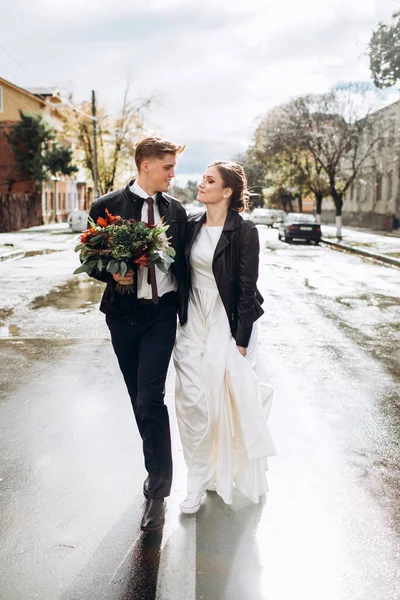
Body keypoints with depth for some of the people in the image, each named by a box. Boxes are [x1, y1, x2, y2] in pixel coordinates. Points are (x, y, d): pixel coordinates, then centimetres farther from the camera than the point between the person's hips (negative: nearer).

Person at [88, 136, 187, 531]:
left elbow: (182, 262, 9)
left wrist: (185, 311, 8)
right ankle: (157, 466, 38)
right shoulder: (107, 206, -4)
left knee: (150, 399, -8)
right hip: (124, 313, 1)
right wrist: (113, 274, -19)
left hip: (162, 313, 0)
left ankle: (157, 489, 7)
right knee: (139, 398, 14)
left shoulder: (175, 209, 4)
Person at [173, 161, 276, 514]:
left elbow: (247, 289, -11)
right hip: (194, 321, 5)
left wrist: (241, 339, -12)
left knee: (233, 398, 7)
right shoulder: (192, 226, 6)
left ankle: (242, 471, 35)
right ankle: (199, 479, 19)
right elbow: (182, 272, 11)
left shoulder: (244, 231, -11)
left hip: (229, 322, -4)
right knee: (192, 399, 2)